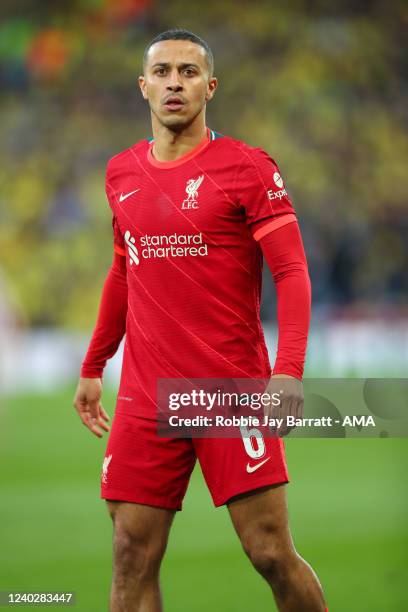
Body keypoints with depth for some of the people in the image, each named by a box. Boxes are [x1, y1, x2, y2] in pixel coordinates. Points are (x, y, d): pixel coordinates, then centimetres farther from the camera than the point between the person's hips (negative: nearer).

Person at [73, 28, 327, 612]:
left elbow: (292, 272, -9)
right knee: (132, 558, -1)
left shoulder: (247, 167, -4)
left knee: (272, 553, -5)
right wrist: (93, 367, 24)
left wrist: (289, 370, -21)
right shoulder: (122, 173, 12)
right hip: (145, 398, 4)